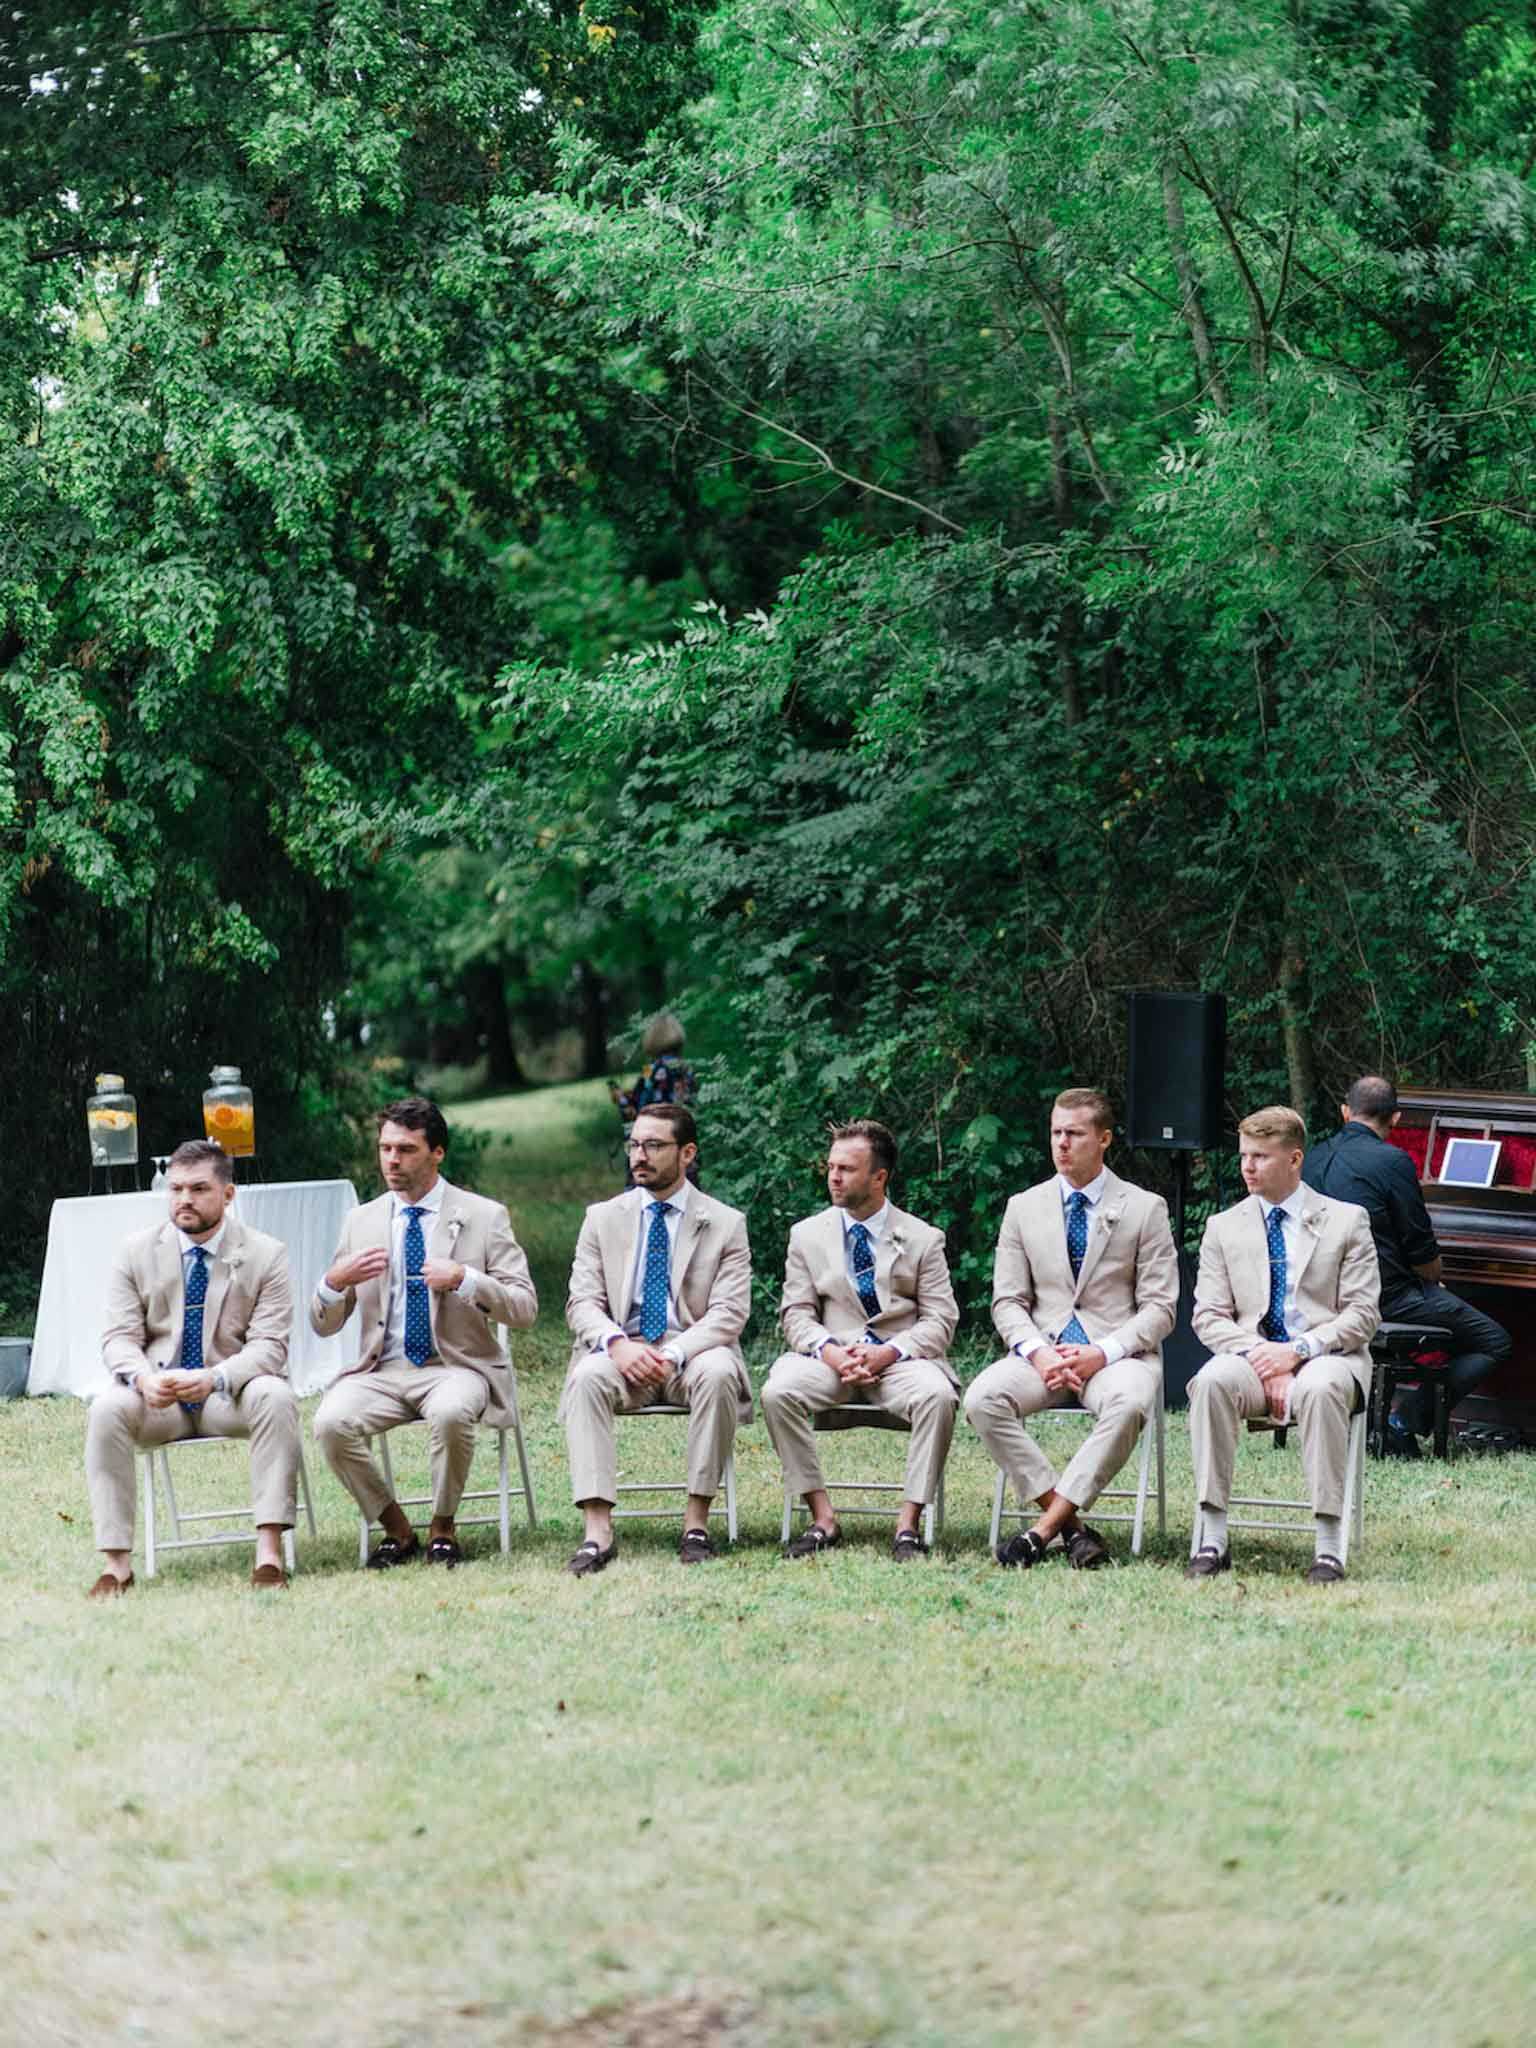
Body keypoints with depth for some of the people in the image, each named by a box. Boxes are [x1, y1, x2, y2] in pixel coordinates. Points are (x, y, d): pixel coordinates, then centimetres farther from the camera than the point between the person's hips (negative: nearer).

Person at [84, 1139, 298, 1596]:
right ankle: (116, 1564, -28)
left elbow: (269, 1345, -9)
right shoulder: (137, 1251, 4)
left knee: (276, 1397, -34)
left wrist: (213, 1379, -30)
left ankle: (269, 1551, -35)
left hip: (230, 1394, -1)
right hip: (157, 1398, 1)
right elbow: (119, 1338, -1)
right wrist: (143, 1378, -26)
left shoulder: (266, 1254, -2)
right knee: (106, 1409, -30)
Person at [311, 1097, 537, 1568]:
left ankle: (443, 1528, -11)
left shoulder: (484, 1216, 4)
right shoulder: (361, 1221, 12)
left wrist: (463, 1279, -19)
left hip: (455, 1366, -3)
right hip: (381, 1369, 3)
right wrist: (335, 1282, -11)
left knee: (450, 1412, -38)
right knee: (330, 1423, -28)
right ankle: (396, 1529, -5)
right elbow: (324, 1325, 12)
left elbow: (524, 1308, -3)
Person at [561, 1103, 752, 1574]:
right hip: (621, 1353, 1)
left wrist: (676, 1353, -22)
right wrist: (618, 1344, -19)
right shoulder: (602, 1218, 12)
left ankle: (696, 1521, -28)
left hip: (692, 1354, -1)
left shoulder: (725, 1224, 6)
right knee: (587, 1377, -33)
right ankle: (597, 1531, -38)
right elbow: (582, 1303, 4)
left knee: (718, 1372, -36)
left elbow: (728, 1312, -4)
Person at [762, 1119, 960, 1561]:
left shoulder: (923, 1239, 8)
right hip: (829, 1356, 2)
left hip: (900, 1357, -2)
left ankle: (908, 1525, -29)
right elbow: (796, 1312, 8)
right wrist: (829, 1351, -14)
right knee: (778, 1391, -30)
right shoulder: (808, 1234, 13)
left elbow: (940, 1320, 1)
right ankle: (822, 1519, -24)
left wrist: (888, 1353, -16)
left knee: (938, 1395, -35)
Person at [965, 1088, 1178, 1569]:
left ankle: (1045, 1528, -31)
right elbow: (1008, 1301, 9)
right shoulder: (1024, 1208, 12)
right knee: (982, 1399, -28)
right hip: (1042, 1352, 3)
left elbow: (1159, 1307, 1)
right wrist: (1038, 1353, -11)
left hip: (1117, 1353, -3)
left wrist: (1102, 1354, -15)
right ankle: (1072, 1527, -24)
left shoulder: (1145, 1209, 5)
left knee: (1129, 1403, -38)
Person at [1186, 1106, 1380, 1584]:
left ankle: (1327, 1548, -36)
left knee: (1319, 1388, -39)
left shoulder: (1347, 1221, 7)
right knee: (1212, 1380, -33)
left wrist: (1298, 1350, -15)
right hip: (1251, 1355, 2)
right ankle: (1210, 1539, -33)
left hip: (1326, 1356, -2)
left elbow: (1362, 1316, 0)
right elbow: (1209, 1316, 6)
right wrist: (1260, 1358, -13)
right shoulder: (1223, 1227, 14)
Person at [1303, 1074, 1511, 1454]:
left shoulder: (1314, 1159, 9)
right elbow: (1422, 1253, -10)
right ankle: (1403, 1419, -7)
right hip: (1384, 1300, -8)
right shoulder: (1392, 1161, -12)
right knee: (1494, 1343, 2)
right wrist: (1435, 1281, 13)